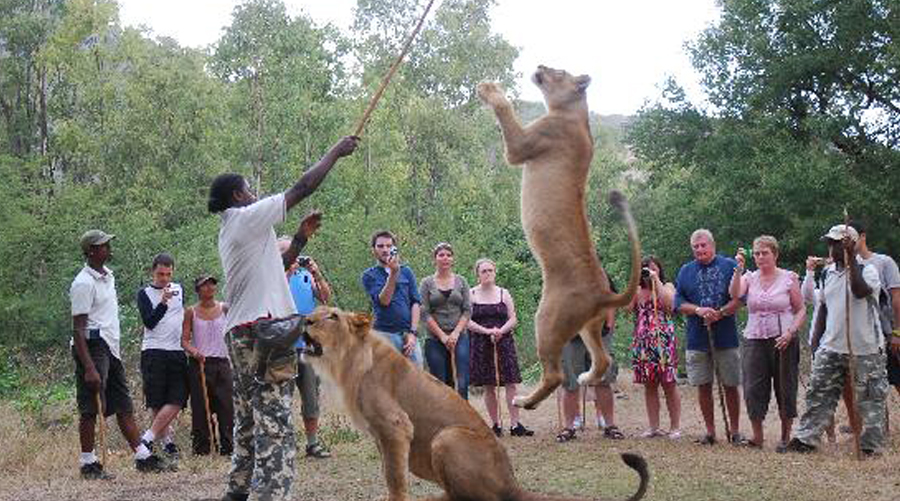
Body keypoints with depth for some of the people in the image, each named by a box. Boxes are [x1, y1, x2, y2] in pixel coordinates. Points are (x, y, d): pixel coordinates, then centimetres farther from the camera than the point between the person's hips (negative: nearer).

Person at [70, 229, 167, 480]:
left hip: (111, 348, 9)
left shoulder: (108, 276, 15)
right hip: (93, 347, -9)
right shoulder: (84, 283, -14)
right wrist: (89, 368, -25)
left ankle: (143, 457, 14)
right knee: (90, 409, -4)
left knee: (124, 406, 10)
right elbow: (78, 329, -18)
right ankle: (88, 464, 3)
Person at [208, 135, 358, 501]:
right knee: (274, 419, -12)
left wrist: (300, 240, 25)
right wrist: (336, 152, 4)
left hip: (239, 333, 10)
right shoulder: (248, 217, -6)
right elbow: (302, 189, -5)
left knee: (248, 417, 15)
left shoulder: (229, 231, 21)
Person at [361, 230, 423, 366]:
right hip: (384, 334, -2)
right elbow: (383, 301, -10)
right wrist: (393, 273, -19)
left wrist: (413, 332, -4)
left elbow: (416, 302, 7)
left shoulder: (406, 272, 13)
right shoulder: (369, 275, 5)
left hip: (408, 334, 3)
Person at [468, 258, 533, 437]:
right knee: (489, 386, 2)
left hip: (504, 342, 1)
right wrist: (487, 331, -16)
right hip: (481, 344, -1)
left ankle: (515, 424, -6)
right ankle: (495, 425, 10)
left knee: (511, 383, -6)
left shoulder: (504, 293, 10)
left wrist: (501, 330, -12)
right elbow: (467, 320, -4)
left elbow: (513, 319, 6)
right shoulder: (471, 294, 4)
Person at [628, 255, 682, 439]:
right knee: (649, 385, 5)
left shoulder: (667, 286, 7)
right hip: (643, 342, 4)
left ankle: (675, 427, 1)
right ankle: (653, 427, 11)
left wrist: (656, 280, -9)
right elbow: (628, 307, 0)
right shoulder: (638, 291, 17)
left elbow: (668, 302, -14)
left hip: (663, 341, -4)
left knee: (669, 384, -5)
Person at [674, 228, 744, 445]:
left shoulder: (730, 266, 3)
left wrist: (720, 313, -18)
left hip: (726, 336, -2)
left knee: (731, 385, 3)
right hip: (697, 338, 2)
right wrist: (699, 310, -13)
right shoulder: (686, 271, 11)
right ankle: (710, 431, 16)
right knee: (703, 386, 6)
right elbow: (679, 303, 5)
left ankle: (734, 430, 14)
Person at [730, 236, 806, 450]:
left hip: (782, 341, -2)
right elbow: (735, 294, -12)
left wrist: (790, 332, -13)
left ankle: (785, 437, 15)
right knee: (753, 389, -1)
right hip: (754, 340, 2)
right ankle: (757, 436, 11)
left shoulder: (789, 278, 1)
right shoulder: (749, 278, 8)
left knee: (785, 389, 3)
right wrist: (738, 269, -21)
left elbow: (801, 310, 1)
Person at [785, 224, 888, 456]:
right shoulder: (829, 272, 12)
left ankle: (871, 444, 12)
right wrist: (816, 341, 15)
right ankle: (807, 437, 6)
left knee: (870, 398, 3)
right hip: (831, 347, 6)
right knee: (819, 393, 3)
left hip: (865, 349, -5)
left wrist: (851, 259, -27)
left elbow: (860, 291, -29)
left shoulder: (867, 270, -7)